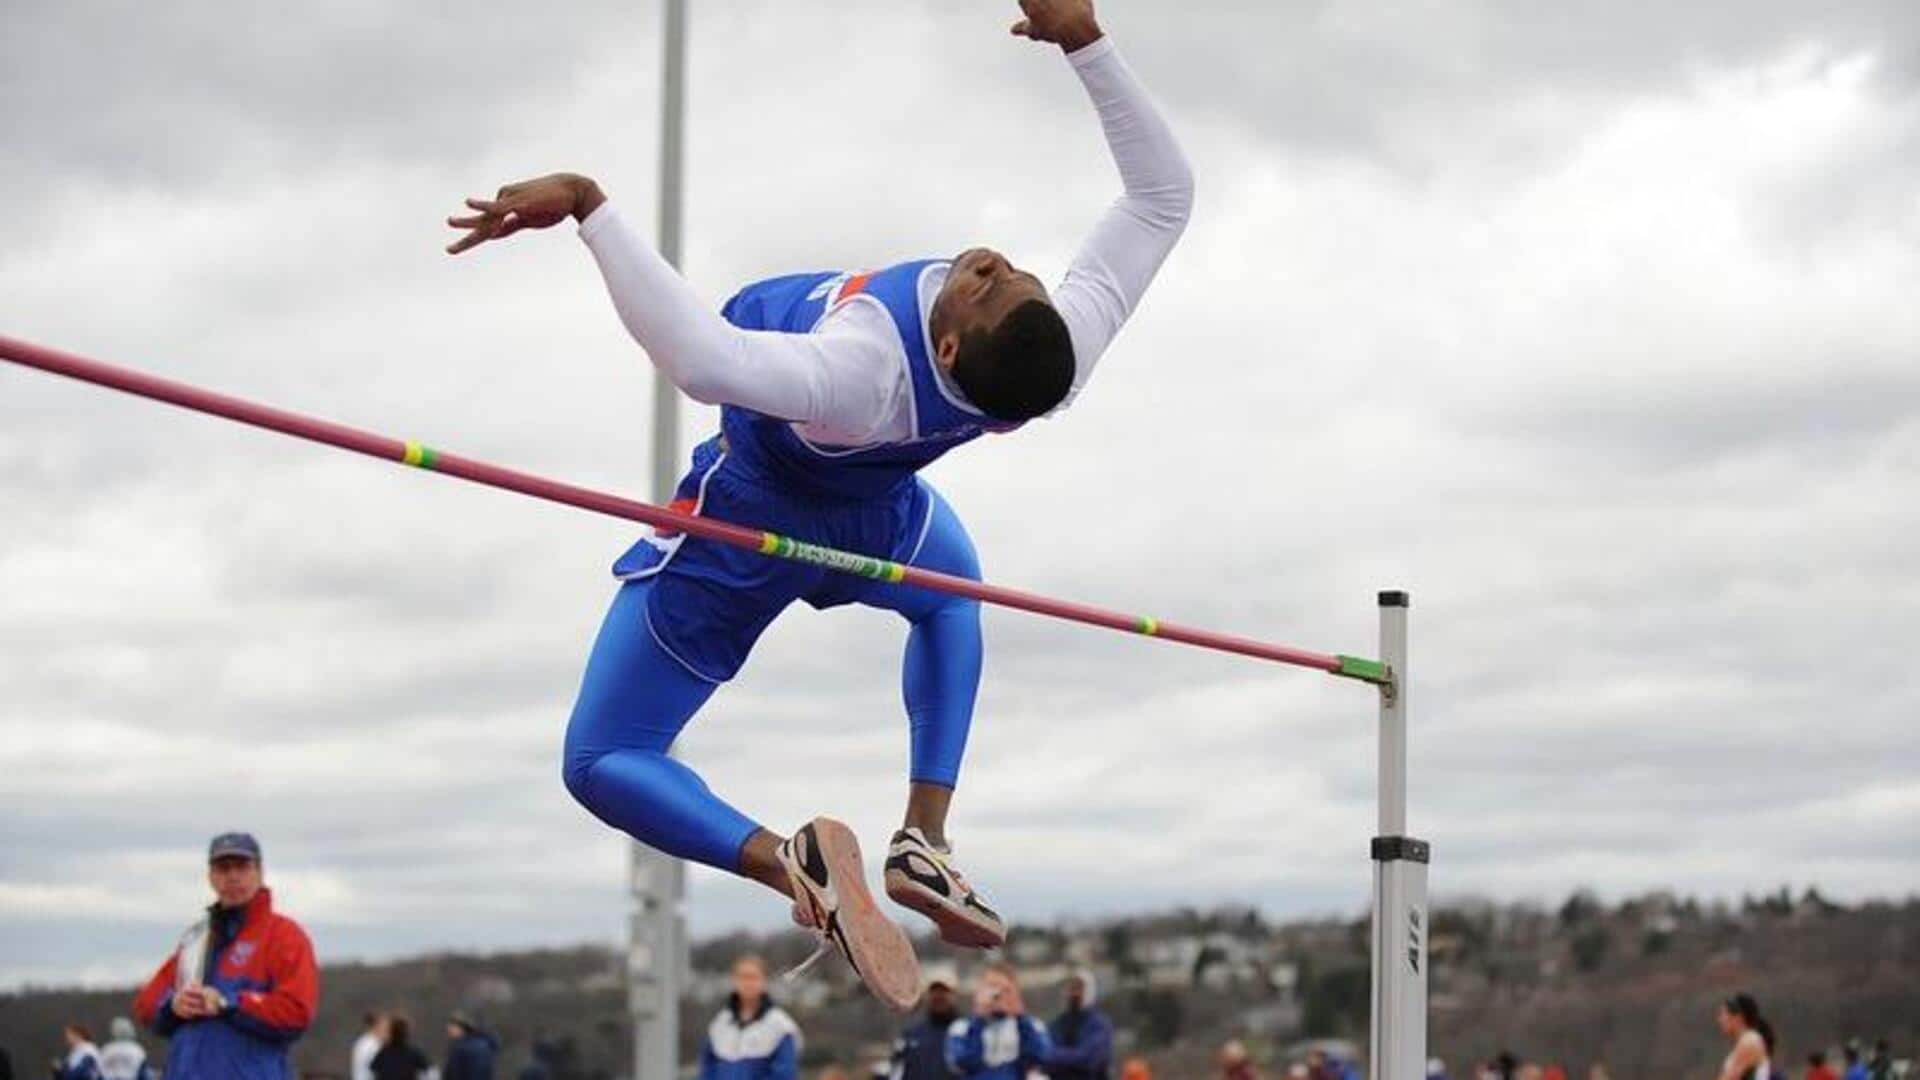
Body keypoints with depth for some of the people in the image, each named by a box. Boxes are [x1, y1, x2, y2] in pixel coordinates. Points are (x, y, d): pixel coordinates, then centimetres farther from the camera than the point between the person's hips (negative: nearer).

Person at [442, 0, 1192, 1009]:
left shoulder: (862, 375, -48)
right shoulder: (1062, 358, -33)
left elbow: (698, 355, -64)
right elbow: (1165, 192, -22)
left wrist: (587, 202, -59)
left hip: (750, 515, -4)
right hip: (877, 517, 4)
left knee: (603, 763, 8)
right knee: (952, 590, 40)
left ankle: (788, 859, -21)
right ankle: (926, 839, 20)